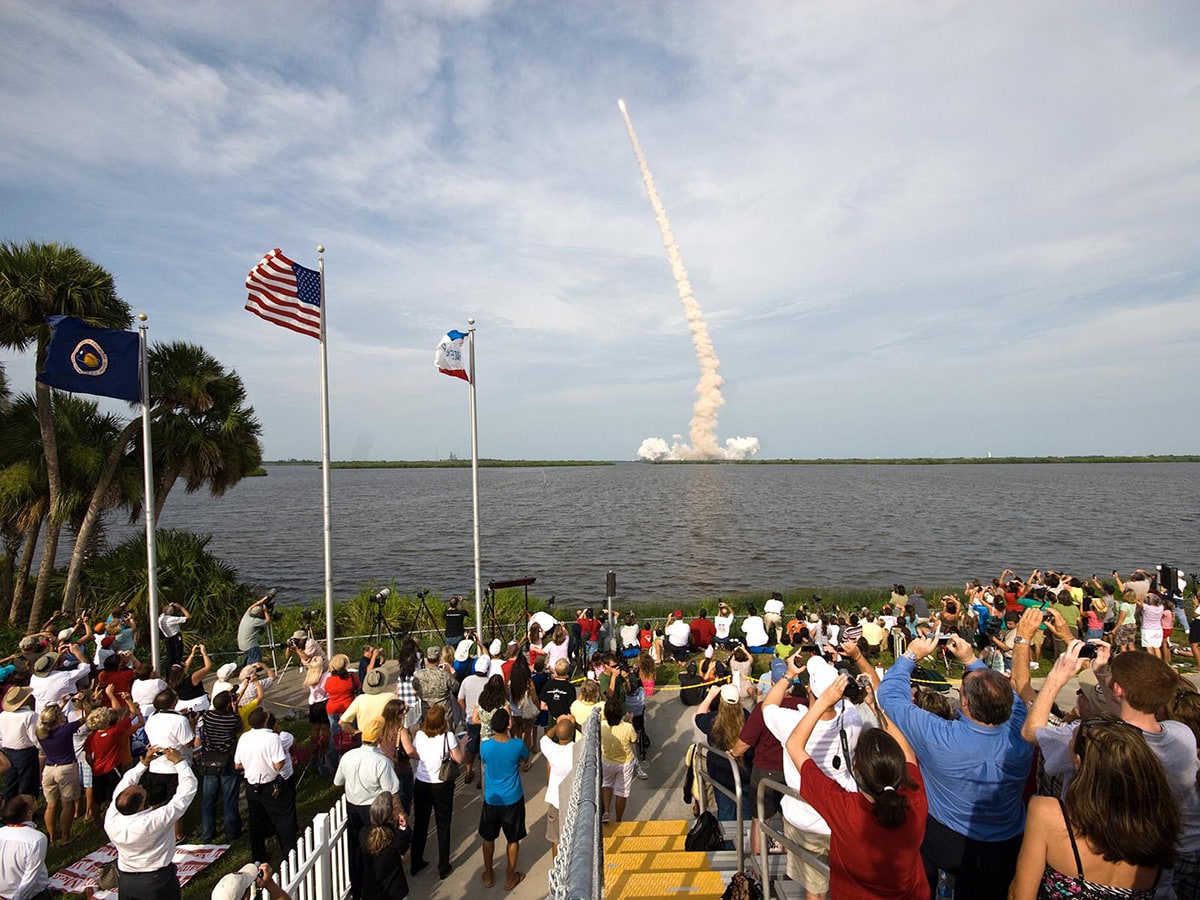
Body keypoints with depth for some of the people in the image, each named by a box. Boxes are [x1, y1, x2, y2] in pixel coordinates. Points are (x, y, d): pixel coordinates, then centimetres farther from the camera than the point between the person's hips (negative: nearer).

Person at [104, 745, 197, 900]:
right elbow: (188, 788, -26)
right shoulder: (157, 821, -33)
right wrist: (179, 761, -17)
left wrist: (144, 762, 2)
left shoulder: (111, 820, -21)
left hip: (124, 880, 4)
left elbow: (126, 783, -3)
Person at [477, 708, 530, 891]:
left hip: (491, 799, 1)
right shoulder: (517, 745, -22)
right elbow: (526, 757, 2)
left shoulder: (485, 746, -20)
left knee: (488, 838, 23)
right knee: (513, 840, 18)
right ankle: (510, 878, 31)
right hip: (513, 799, -1)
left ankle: (488, 876, 37)